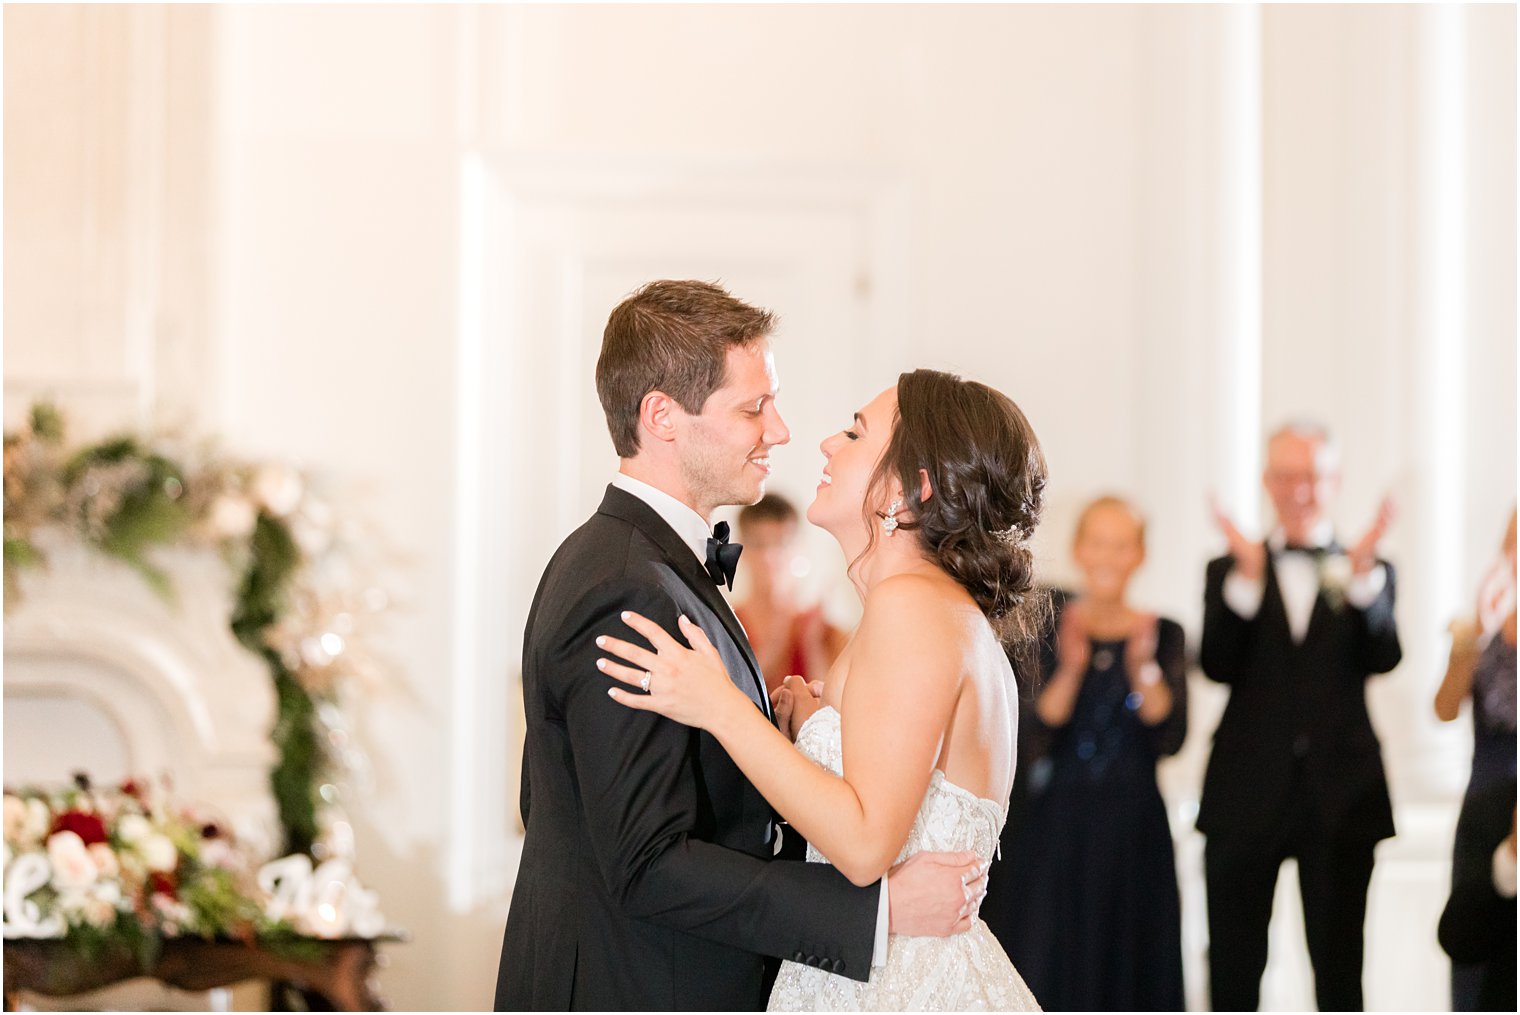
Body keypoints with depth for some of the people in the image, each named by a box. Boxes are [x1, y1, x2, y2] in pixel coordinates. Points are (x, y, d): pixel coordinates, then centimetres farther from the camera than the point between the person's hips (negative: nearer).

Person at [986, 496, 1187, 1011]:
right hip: (1054, 831, -1)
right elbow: (1031, 745, -7)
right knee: (1047, 973, -3)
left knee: (1126, 973, 3)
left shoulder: (1163, 635, 6)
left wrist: (1142, 667, -18)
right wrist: (1071, 667, -19)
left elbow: (1170, 738, -4)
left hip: (1133, 833, 1)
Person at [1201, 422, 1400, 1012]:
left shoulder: (1372, 572, 6)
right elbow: (1217, 665, -9)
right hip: (1247, 795, 0)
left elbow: (1382, 658, -11)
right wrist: (1247, 577, -22)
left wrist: (1363, 573, -25)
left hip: (1341, 798, 0)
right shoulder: (1228, 571, 6)